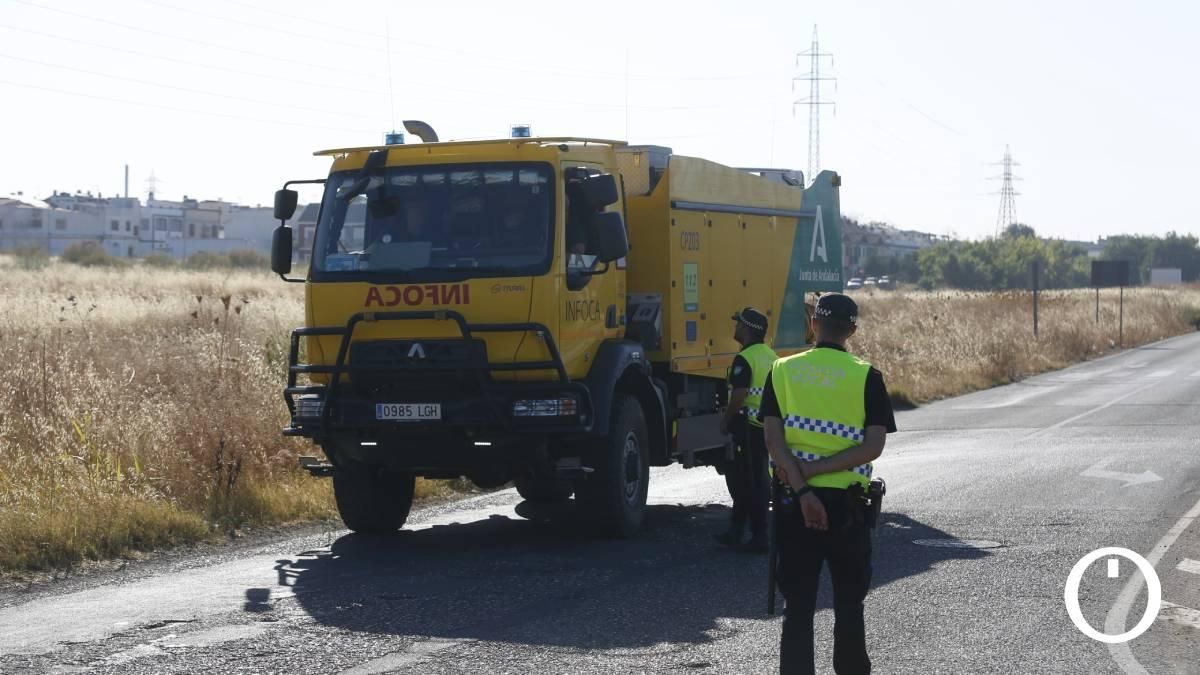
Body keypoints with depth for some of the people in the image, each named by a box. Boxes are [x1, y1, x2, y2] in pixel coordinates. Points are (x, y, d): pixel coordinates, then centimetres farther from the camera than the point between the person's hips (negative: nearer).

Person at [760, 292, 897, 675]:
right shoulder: (866, 377, -4)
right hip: (846, 501, -1)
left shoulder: (782, 372, 2)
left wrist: (802, 488, -14)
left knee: (798, 605, 4)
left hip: (795, 500, 1)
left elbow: (773, 440, -7)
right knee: (849, 603, 12)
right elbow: (873, 446, -12)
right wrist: (817, 469, -13)